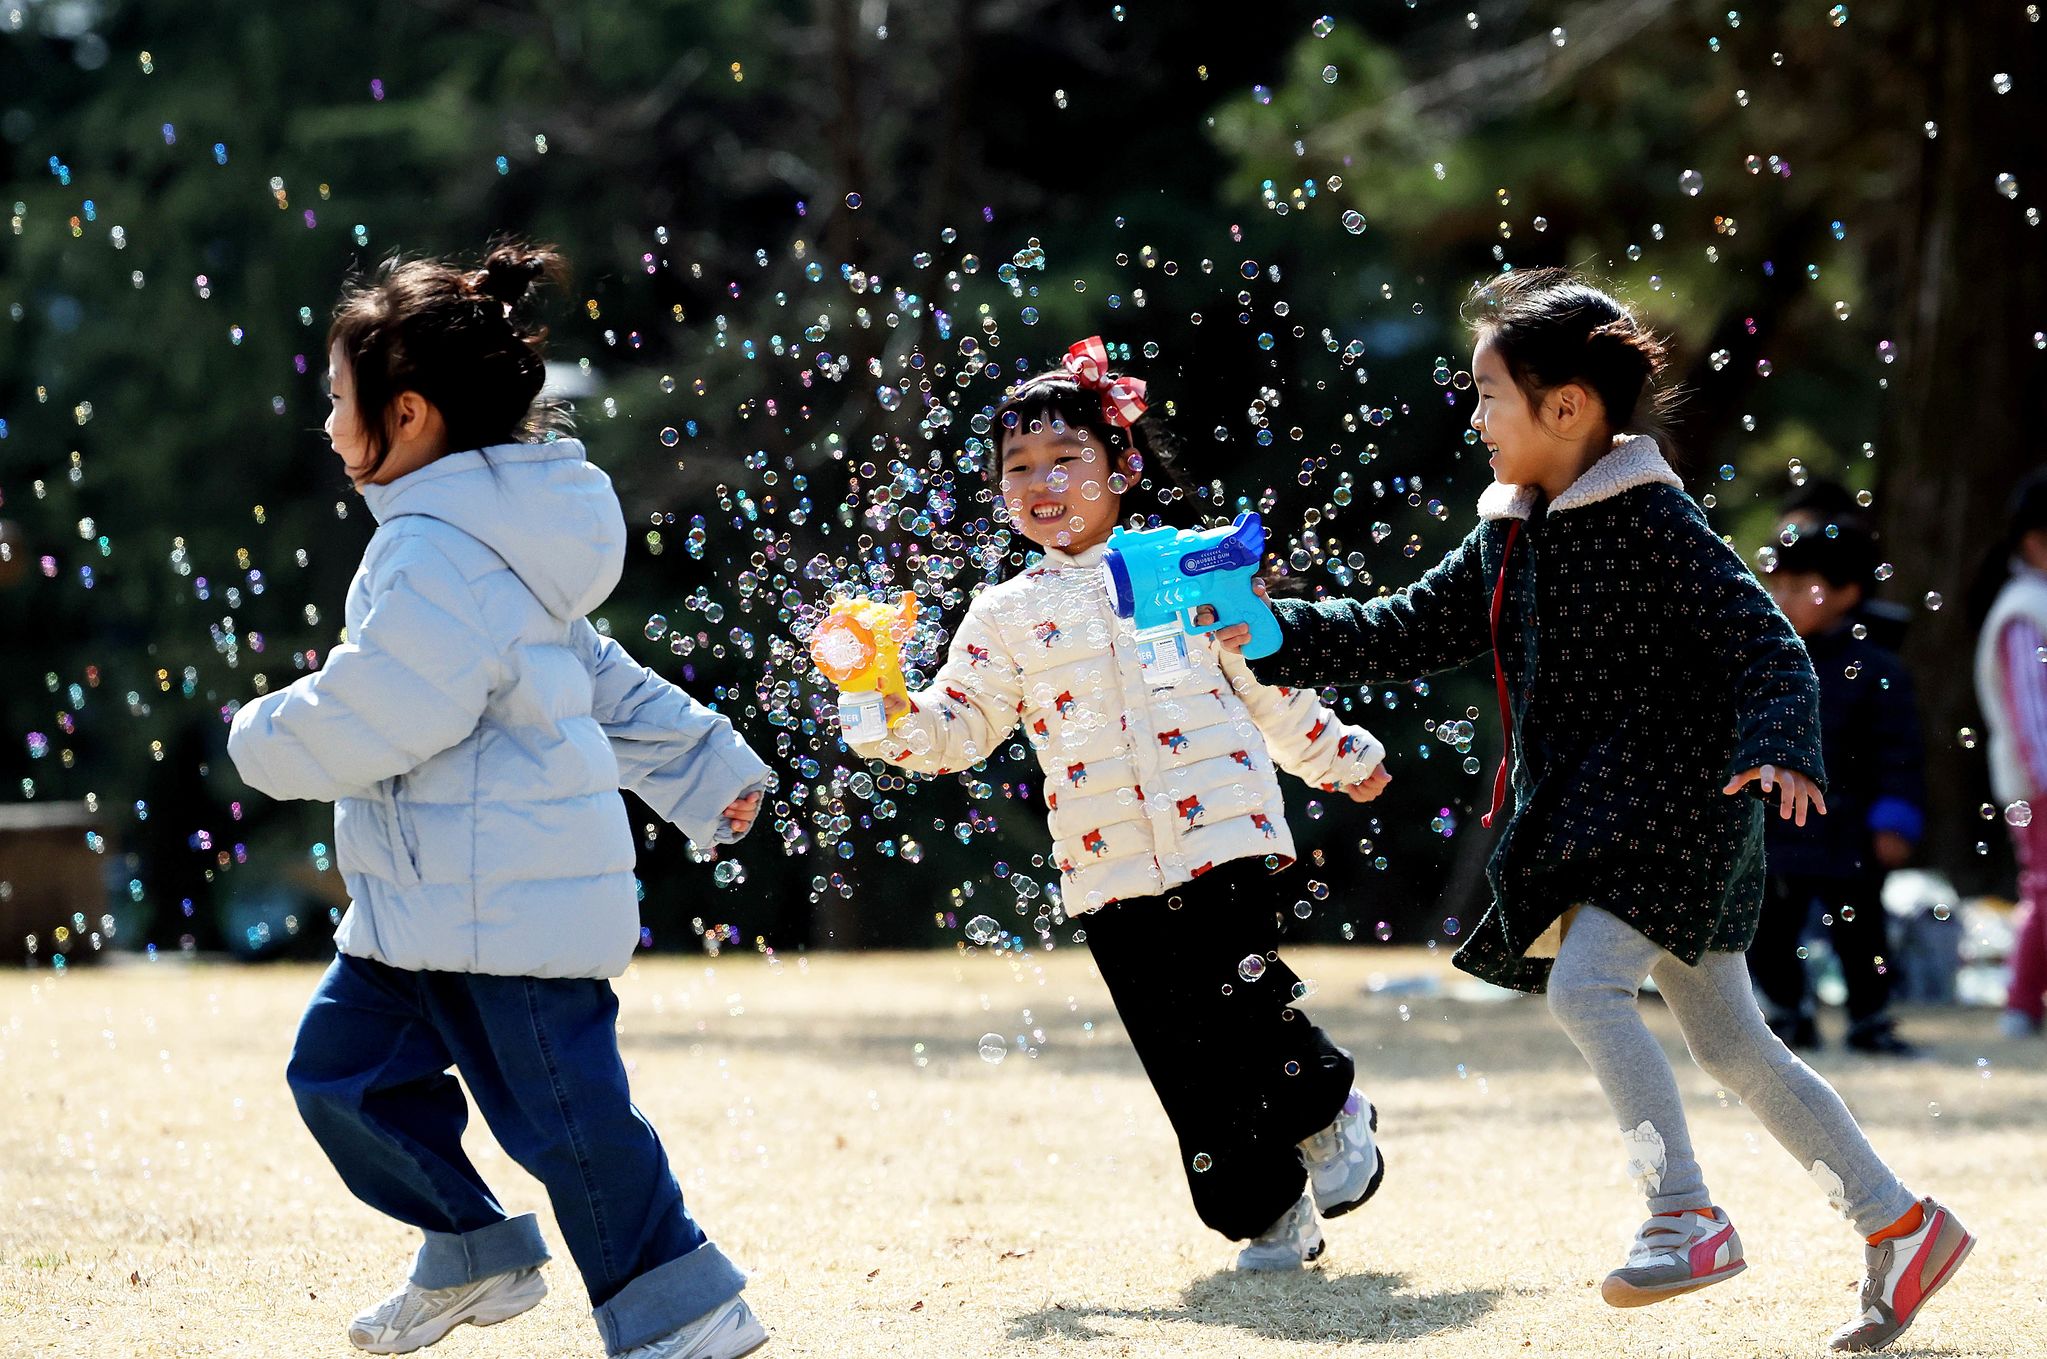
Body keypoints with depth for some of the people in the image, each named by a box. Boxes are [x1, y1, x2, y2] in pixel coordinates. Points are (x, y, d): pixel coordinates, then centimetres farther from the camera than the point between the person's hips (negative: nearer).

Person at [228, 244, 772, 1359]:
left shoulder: (439, 553, -20)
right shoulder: (490, 534, 16)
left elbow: (378, 715, -25)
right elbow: (598, 677, 22)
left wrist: (265, 739, -7)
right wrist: (706, 767, 27)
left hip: (503, 902, -11)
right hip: (433, 895, 11)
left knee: (562, 1110, -6)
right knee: (341, 1065, 14)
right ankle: (471, 1252, 27)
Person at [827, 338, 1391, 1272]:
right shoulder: (1006, 615, 11)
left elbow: (1267, 684, 19)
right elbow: (952, 730, 8)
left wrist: (1340, 755, 24)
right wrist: (883, 709, -10)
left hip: (1220, 841, -2)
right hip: (1107, 871, 2)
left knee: (1239, 1003, -16)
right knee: (1182, 1056, 1)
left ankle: (1331, 1106, 13)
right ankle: (1263, 1214, 11)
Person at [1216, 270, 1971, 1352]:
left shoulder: (1650, 520, -13)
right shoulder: (1508, 537, 12)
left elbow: (1766, 645, -17)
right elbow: (1409, 632, 16)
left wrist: (1779, 748, -33)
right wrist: (1275, 637, 7)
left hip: (1677, 804, -9)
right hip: (1595, 817, 9)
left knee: (1585, 983, -23)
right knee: (1730, 1041, 9)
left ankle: (1684, 1215, -18)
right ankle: (1901, 1227, 15)